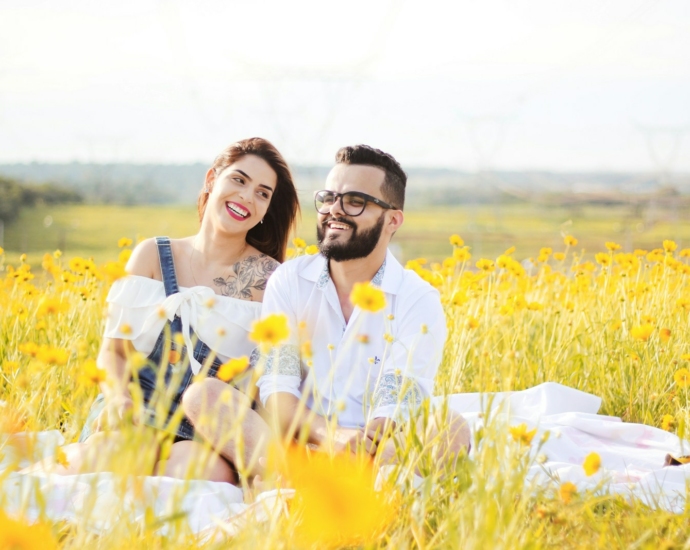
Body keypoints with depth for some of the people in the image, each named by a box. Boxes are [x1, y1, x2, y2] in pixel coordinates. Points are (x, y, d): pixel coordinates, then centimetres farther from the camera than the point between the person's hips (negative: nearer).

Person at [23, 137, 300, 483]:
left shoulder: (272, 280, 5)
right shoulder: (152, 256, 10)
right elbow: (113, 350, 7)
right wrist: (120, 400, -15)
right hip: (133, 414, -1)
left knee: (212, 471, -37)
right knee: (109, 452, -38)